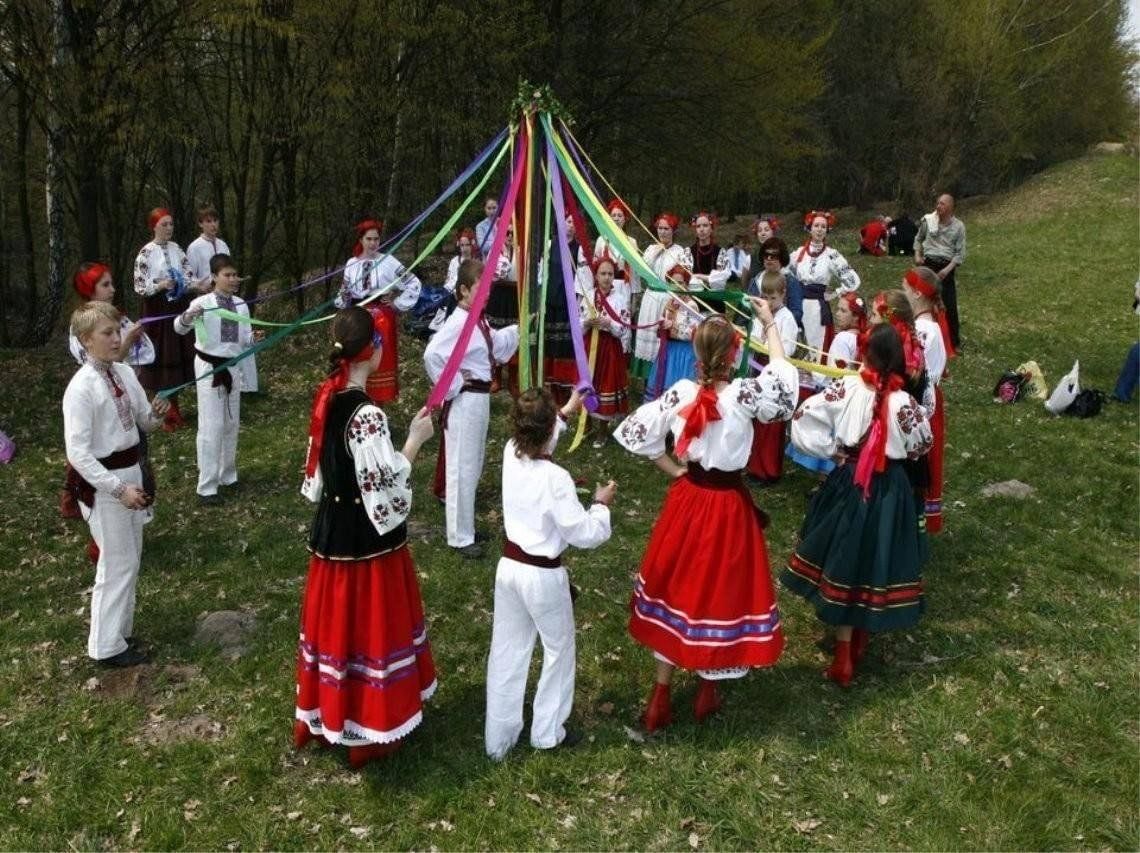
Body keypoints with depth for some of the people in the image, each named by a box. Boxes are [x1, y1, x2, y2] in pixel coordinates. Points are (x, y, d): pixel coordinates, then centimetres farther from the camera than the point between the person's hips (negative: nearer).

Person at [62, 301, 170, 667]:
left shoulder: (125, 373, 1)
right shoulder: (81, 388, -20)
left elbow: (144, 423, 13)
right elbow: (78, 452, -22)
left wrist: (156, 413, -10)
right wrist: (119, 488, -26)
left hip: (131, 471, 7)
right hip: (102, 481, -7)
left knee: (130, 558, 18)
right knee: (118, 563, 2)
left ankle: (121, 629, 36)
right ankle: (107, 646, 18)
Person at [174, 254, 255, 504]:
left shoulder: (241, 305, 3)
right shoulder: (203, 303, -12)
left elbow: (246, 341, 6)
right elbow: (179, 328, -25)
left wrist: (254, 340, -16)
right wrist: (187, 316, -46)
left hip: (233, 366, 5)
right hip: (209, 367, -5)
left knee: (231, 424, 14)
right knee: (211, 426, -5)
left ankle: (227, 475, 30)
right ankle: (207, 486, 2)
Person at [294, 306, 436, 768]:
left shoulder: (327, 398, 0)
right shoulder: (367, 415, -25)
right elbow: (384, 487, -22)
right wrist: (415, 440, -14)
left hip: (331, 530, 8)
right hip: (367, 537, -8)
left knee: (334, 620, 21)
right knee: (367, 625, 7)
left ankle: (317, 716, 38)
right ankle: (366, 734, 23)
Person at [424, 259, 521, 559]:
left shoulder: (479, 321, 8)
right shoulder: (459, 323, -21)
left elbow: (496, 345, 27)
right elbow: (432, 355, -32)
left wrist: (519, 328, 20)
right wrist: (453, 385, -22)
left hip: (480, 397, 10)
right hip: (465, 400, -10)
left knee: (473, 465, 21)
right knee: (461, 468, 1)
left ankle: (465, 524, 38)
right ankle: (460, 538, 13)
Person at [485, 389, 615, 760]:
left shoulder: (511, 453, -7)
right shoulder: (555, 478, -26)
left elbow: (534, 438, 19)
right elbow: (584, 534, -19)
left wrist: (568, 409, 29)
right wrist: (601, 504, -1)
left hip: (508, 566, 6)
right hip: (542, 575, -6)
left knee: (506, 652, 16)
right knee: (559, 649, 17)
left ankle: (498, 739, 27)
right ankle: (548, 732, 31)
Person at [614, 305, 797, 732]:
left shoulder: (680, 393, -11)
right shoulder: (742, 394, -20)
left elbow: (634, 431, -6)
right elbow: (782, 376, -1)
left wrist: (674, 470, 4)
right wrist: (770, 324, 9)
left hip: (686, 499, 3)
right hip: (727, 505, -3)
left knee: (676, 587, 16)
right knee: (719, 590, 15)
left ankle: (660, 701, 25)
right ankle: (707, 692, 33)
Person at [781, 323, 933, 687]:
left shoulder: (845, 389, -14)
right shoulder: (904, 402, -16)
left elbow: (802, 419, -16)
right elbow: (921, 446, -3)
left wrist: (831, 450, -6)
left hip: (848, 483, 0)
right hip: (889, 489, 0)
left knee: (843, 561, 12)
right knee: (875, 561, 16)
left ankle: (844, 658, 17)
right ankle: (859, 642, 33)